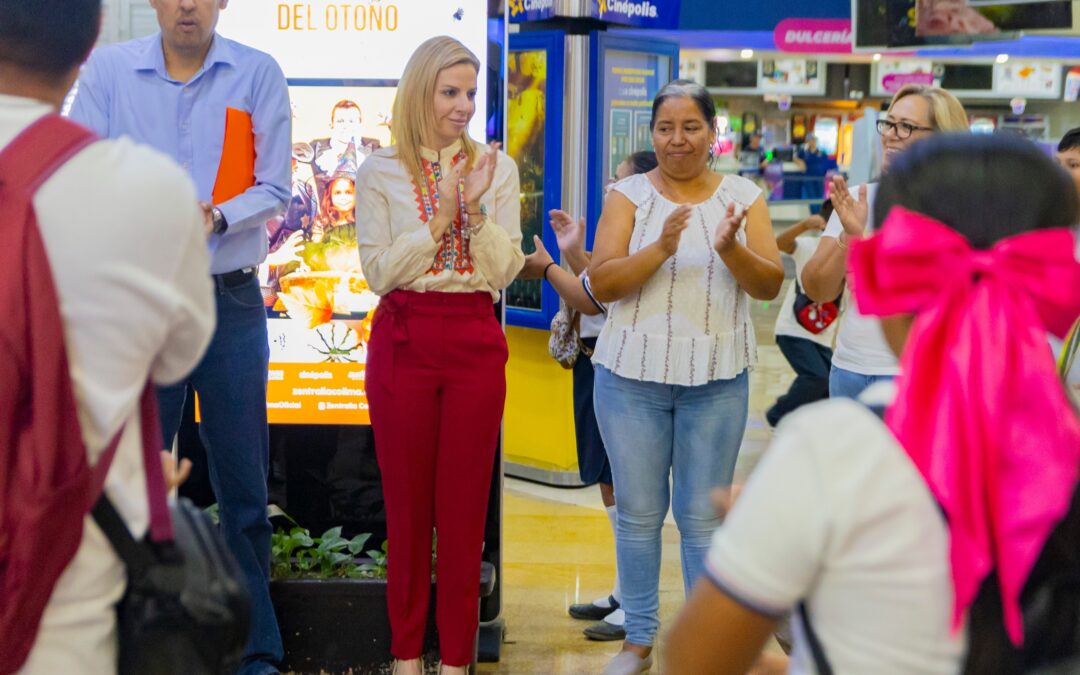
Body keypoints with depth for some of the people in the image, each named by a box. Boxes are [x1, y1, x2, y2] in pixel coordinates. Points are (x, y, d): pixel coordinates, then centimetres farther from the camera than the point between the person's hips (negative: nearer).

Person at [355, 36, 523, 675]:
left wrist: (477, 210, -15)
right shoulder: (380, 172, 3)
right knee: (407, 503, 6)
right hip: (404, 340, 0)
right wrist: (440, 219, -12)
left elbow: (504, 273, 0)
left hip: (475, 341, 1)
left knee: (465, 504, 4)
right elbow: (379, 271, -4)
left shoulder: (496, 167, 5)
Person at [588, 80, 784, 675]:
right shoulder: (628, 195, 2)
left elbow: (770, 285, -3)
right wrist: (662, 248, -22)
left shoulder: (744, 197, 5)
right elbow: (602, 284, -7)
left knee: (703, 517, 5)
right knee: (638, 514, 8)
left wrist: (730, 249, -22)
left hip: (717, 379, 0)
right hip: (633, 375, 0)